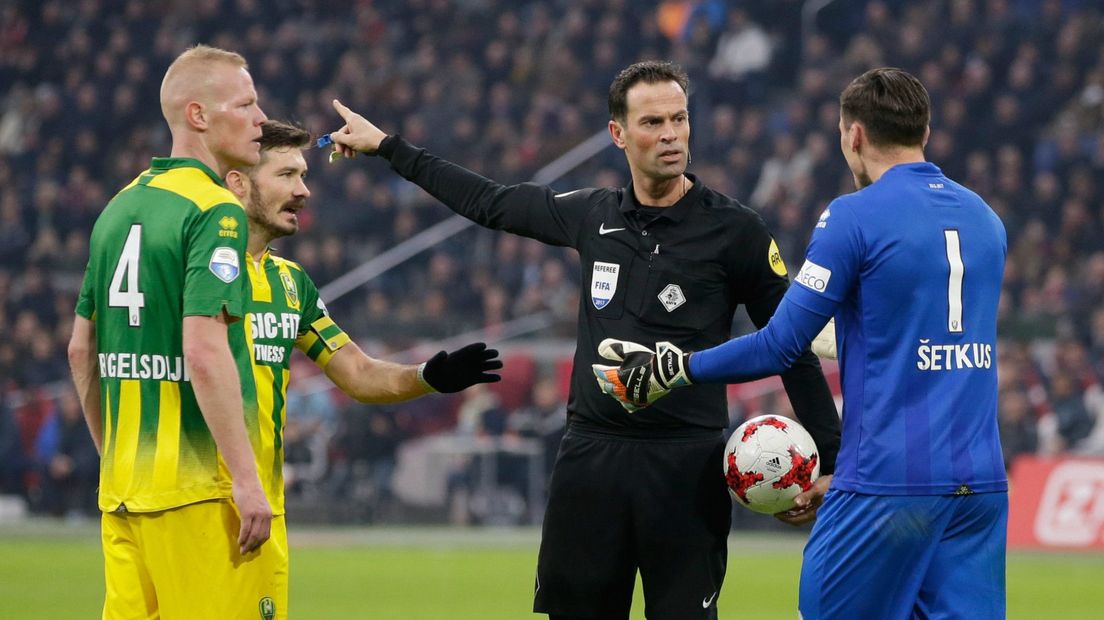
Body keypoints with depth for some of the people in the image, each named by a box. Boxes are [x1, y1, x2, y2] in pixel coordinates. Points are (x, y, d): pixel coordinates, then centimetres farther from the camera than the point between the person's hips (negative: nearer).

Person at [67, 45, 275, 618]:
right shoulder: (216, 211, -11)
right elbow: (204, 351, -20)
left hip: (122, 485, 8)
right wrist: (245, 479, -19)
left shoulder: (120, 206, 15)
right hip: (199, 486, -8)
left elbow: (81, 348, 19)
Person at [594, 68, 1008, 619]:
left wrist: (672, 369, 5)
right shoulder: (985, 219, 12)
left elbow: (781, 346, -7)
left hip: (887, 486, -6)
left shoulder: (854, 217, -7)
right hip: (981, 486, 6)